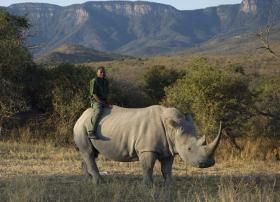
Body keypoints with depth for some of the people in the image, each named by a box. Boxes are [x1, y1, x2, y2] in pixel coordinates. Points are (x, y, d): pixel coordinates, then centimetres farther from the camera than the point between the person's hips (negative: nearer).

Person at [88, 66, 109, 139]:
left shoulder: (106, 81, 18)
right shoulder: (94, 81, -5)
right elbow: (94, 94, -11)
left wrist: (106, 102, 9)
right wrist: (100, 102, -17)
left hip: (104, 101, 8)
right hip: (95, 101, -8)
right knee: (98, 112, -35)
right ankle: (91, 132, -45)